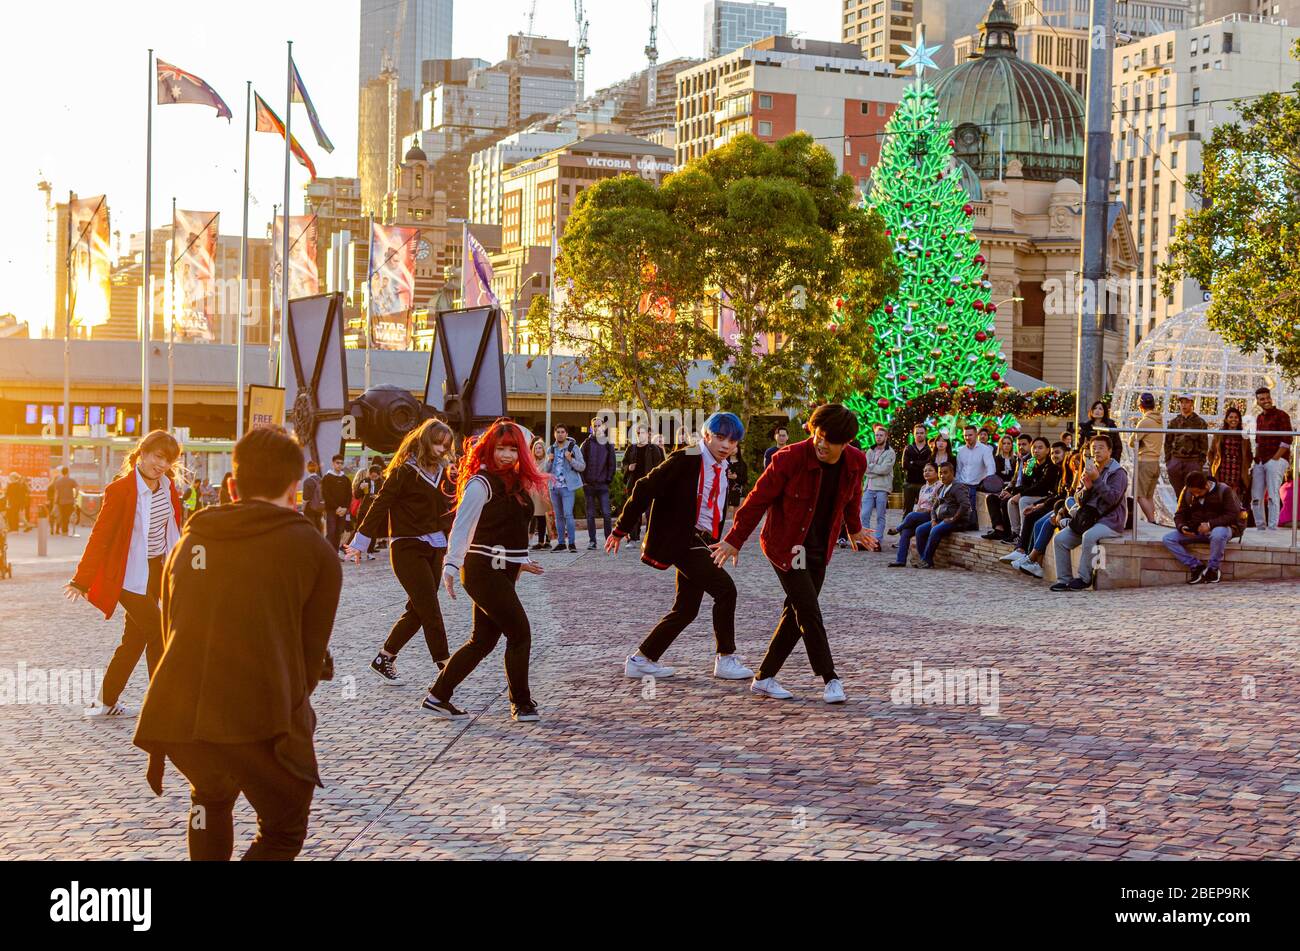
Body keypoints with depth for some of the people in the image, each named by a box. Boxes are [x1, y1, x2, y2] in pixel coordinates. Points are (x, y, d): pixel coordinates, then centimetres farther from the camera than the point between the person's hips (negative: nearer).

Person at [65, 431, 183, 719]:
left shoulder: (167, 486, 2)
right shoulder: (121, 489, -18)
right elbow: (100, 535, -17)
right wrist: (82, 580, -17)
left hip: (155, 570, 7)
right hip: (128, 574, -7)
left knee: (136, 638, 13)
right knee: (158, 636, -7)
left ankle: (106, 703, 26)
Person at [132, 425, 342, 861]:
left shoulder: (189, 544, 20)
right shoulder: (316, 552, 7)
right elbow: (311, 654, 9)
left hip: (177, 716, 5)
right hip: (259, 722, -4)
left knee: (210, 796, 34)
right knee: (283, 831, 16)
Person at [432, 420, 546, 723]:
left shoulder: (514, 482, 14)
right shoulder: (480, 483, -12)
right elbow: (462, 527, -19)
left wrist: (520, 561, 28)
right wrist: (451, 566, -26)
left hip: (503, 570, 9)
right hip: (484, 570, -9)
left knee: (483, 641, 10)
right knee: (520, 633, -6)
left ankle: (437, 697, 17)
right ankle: (521, 703, 6)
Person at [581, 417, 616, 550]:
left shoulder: (608, 444, 7)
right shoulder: (587, 443, 5)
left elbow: (612, 463, 9)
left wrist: (609, 479, 0)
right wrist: (583, 480, -4)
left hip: (603, 484, 0)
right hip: (588, 484, 0)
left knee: (606, 513, -7)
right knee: (590, 514, 3)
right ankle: (592, 541, 7)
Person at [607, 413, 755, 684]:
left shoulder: (723, 469, 11)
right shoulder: (685, 460, -13)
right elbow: (645, 489, -13)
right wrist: (621, 529, -12)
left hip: (703, 544, 9)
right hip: (682, 542, -9)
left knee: (686, 609, 9)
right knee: (725, 589, -16)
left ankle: (640, 660, 19)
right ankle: (726, 661, -5)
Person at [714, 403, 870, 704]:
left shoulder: (856, 462, -8)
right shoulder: (791, 459, -22)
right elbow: (758, 499, -13)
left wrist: (854, 530, 31)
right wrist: (734, 541, -8)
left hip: (819, 548, 6)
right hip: (786, 546, -5)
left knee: (797, 613, 7)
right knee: (809, 611, -10)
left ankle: (764, 678, 17)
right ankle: (831, 680, -3)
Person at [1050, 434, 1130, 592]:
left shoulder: (1118, 472, -4)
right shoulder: (1090, 470, 16)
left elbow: (1112, 498, -20)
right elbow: (1081, 502, 13)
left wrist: (1097, 479, -23)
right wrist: (1087, 488, -8)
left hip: (1109, 521, -7)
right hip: (1088, 518, 7)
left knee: (1089, 536, -35)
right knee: (1059, 539, -11)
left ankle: (1084, 578, -22)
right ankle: (1064, 579, -7)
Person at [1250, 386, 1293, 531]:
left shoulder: (1281, 415, -4)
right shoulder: (1259, 418, 19)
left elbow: (1287, 440, -11)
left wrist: (1275, 458, -15)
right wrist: (1256, 458, 13)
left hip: (1277, 460, -8)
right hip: (1260, 462, 8)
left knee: (1273, 495, -12)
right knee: (1256, 496, 5)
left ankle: (1272, 527, -13)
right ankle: (1260, 527, 13)